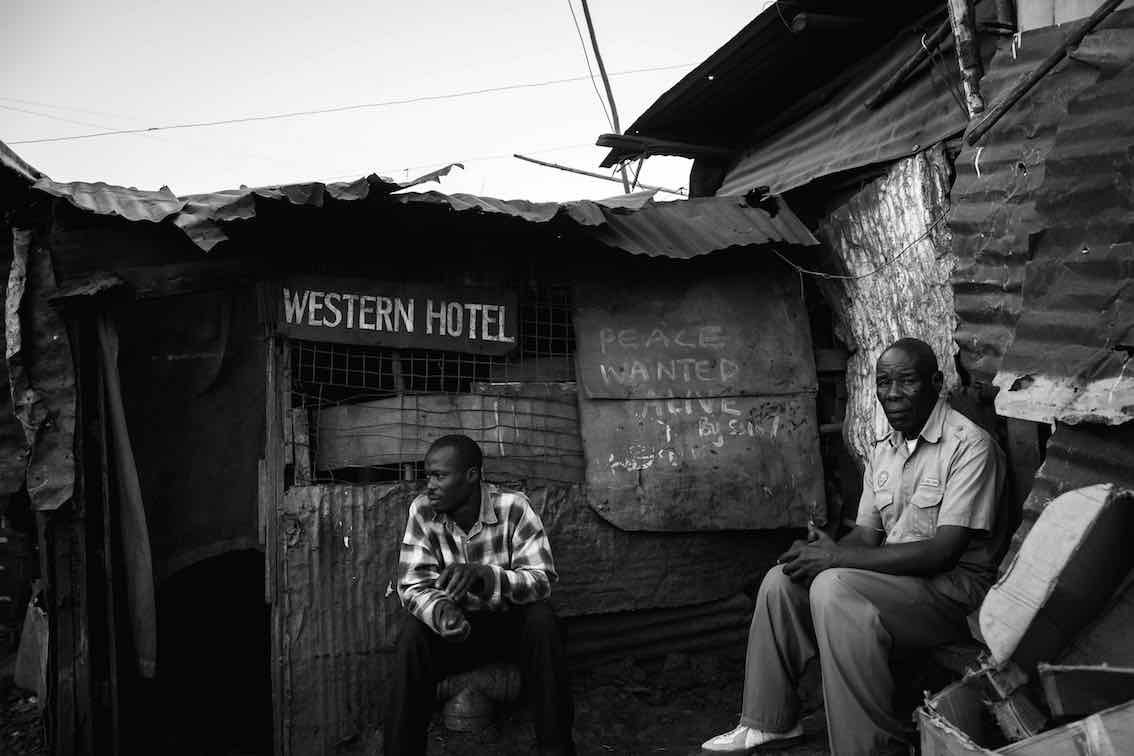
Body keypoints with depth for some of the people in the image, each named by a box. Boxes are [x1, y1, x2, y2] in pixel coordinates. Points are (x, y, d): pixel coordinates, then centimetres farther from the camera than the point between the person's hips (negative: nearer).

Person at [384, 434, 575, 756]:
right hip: (457, 623, 2)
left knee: (541, 619, -32)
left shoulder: (514, 507, -18)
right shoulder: (422, 511, -11)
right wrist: (440, 610, -38)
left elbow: (542, 580, -23)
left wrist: (482, 575, -42)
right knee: (412, 634, -27)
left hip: (511, 622, -1)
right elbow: (412, 585, -14)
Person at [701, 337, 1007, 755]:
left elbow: (944, 550, -23)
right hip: (894, 575, 8)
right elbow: (866, 535, 11)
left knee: (833, 588, -31)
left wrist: (837, 557, -25)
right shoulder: (883, 451, 11)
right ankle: (768, 722, 6)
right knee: (780, 580, -6)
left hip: (956, 584, -8)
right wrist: (822, 550, -14)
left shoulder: (970, 445, -16)